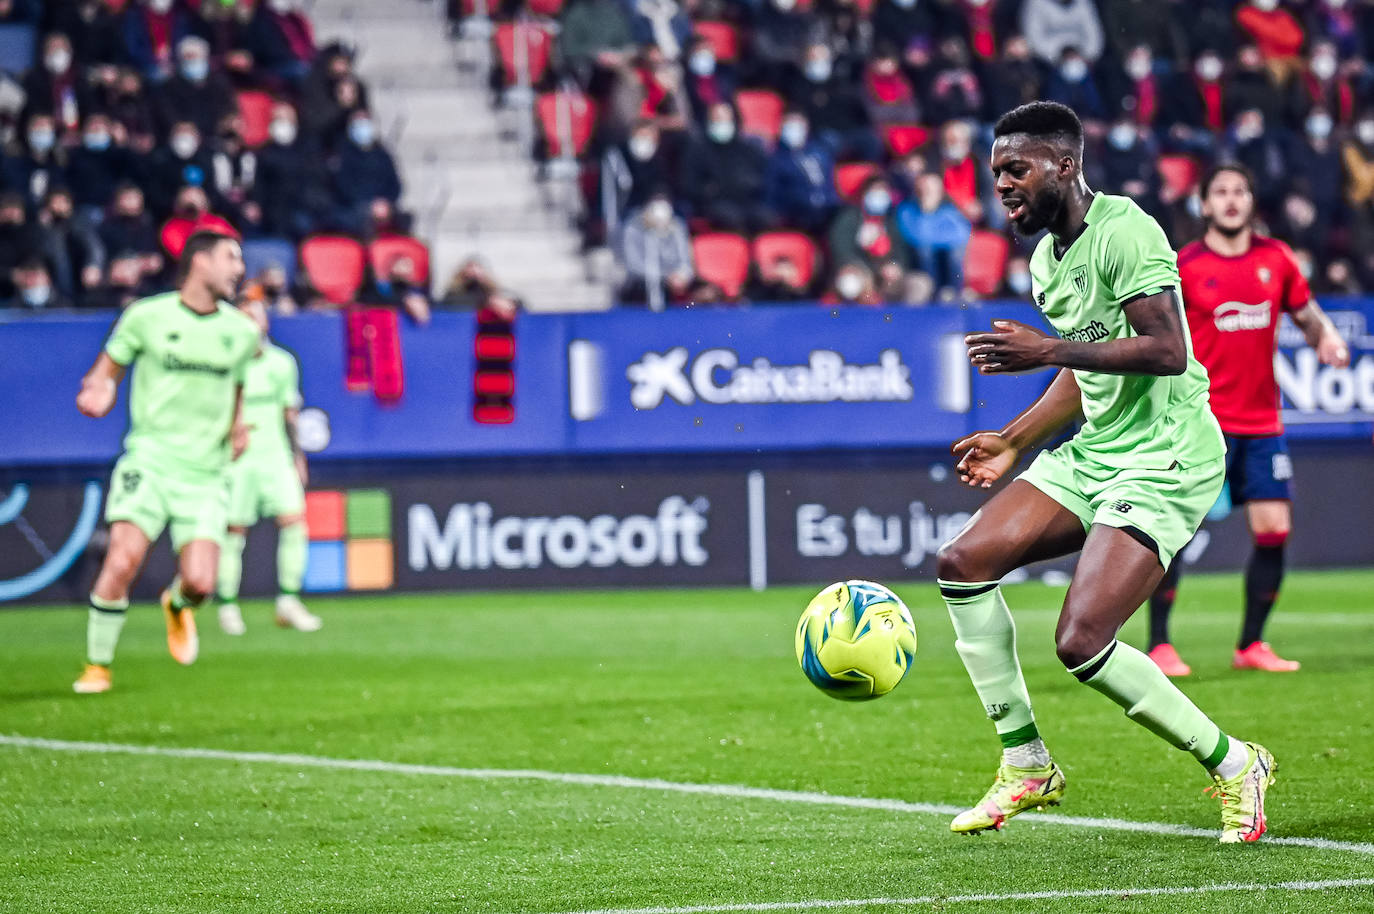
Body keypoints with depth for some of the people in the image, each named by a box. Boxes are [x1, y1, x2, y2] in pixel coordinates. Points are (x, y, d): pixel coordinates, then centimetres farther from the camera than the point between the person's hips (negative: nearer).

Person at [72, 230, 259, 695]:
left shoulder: (242, 332, 10)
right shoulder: (146, 316, -1)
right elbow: (107, 367, 9)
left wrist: (237, 429, 7)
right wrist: (98, 394, -14)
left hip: (206, 470, 2)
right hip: (149, 459, -2)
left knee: (200, 583, -11)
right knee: (123, 560, -20)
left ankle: (178, 605, 28)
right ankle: (97, 665, -2)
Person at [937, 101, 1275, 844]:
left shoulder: (1124, 232, -16)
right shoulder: (1045, 259, 13)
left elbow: (1168, 351, -25)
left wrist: (1051, 351, -26)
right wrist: (1012, 442, 17)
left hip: (1165, 461, -9)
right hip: (1093, 451, 9)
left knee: (1080, 642, -19)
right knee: (962, 562, -3)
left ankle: (1234, 766, -1)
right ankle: (1026, 765, 7)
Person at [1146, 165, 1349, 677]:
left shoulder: (1275, 258, 8)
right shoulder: (1183, 266, -4)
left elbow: (1306, 312, 19)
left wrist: (1326, 338, -1)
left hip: (1261, 421, 4)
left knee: (1274, 529, 0)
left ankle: (1251, 646, 12)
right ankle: (1159, 646, -3)